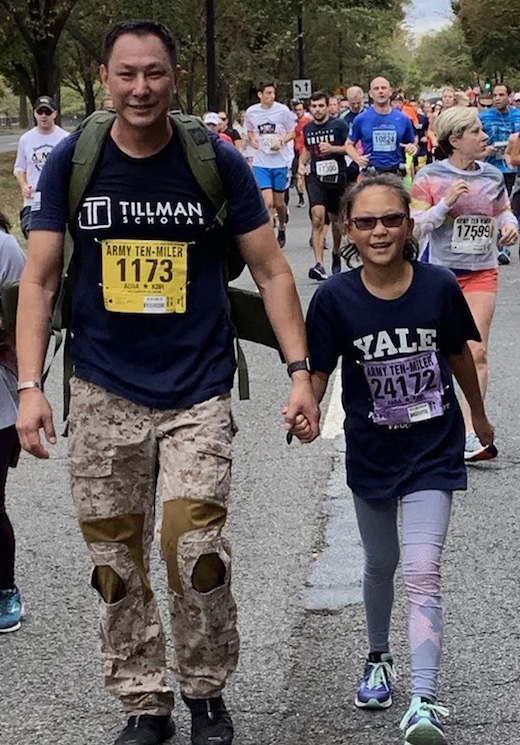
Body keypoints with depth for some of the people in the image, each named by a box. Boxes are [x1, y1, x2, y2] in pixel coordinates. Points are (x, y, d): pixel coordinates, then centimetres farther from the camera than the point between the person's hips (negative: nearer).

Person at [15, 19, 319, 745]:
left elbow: (271, 270, 0)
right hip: (104, 393, 2)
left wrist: (300, 371, -8)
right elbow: (40, 279, 0)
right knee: (116, 560, 6)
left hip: (198, 393, -1)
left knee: (194, 546, -12)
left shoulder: (218, 162, -4)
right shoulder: (71, 162, -1)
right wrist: (30, 386, -9)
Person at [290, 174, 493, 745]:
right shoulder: (335, 298, -15)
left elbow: (459, 354, 3)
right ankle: (379, 659, 46)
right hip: (371, 452, 2)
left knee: (421, 572, -15)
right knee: (380, 565, 22)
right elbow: (318, 372, -9)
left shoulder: (438, 287, -14)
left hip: (433, 450, -2)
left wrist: (479, 415, 18)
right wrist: (306, 411, -31)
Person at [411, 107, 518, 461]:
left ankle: (471, 434, -9)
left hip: (482, 273, 2)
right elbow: (416, 227, -10)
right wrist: (446, 202, -22)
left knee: (477, 352, -8)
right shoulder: (430, 178, -8)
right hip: (440, 272, -2)